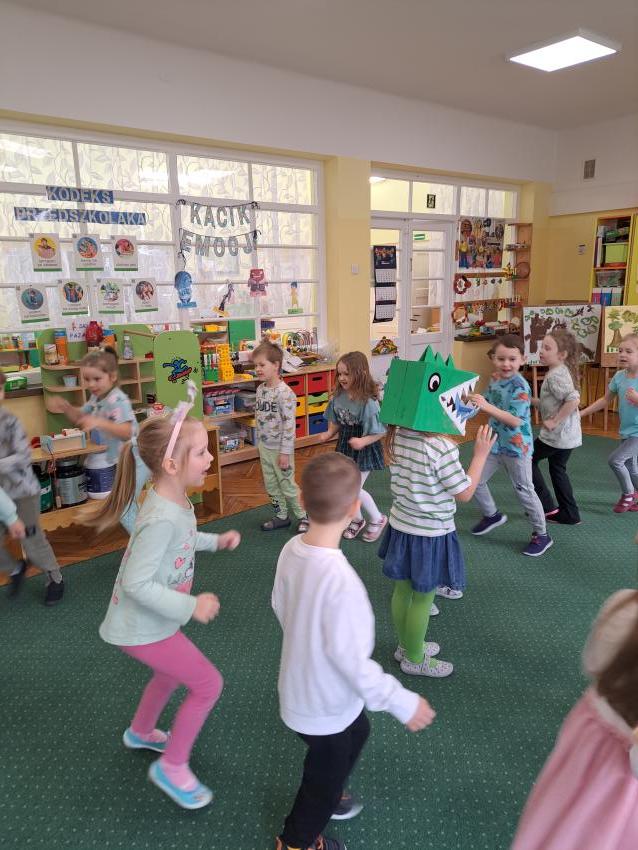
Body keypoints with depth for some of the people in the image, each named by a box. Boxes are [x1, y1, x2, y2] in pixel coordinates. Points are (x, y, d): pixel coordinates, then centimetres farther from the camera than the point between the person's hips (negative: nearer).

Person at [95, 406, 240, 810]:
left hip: (155, 620, 9)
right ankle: (172, 767, 20)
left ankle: (140, 732, 58)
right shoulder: (162, 518, -35)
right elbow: (137, 584, -31)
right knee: (208, 684, -1)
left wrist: (216, 540, 3)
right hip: (141, 628, -9)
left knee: (171, 673, 31)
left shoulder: (176, 500, -6)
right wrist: (191, 607, -29)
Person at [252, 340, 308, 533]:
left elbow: (289, 425, -21)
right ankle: (282, 516, 33)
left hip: (280, 448, -7)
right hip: (264, 447, 7)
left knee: (287, 485, 5)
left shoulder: (284, 393, -21)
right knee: (271, 485, 16)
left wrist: (285, 452, -19)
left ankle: (302, 517, 24)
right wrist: (260, 443, 15)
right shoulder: (260, 389, 3)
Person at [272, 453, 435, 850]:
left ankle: (325, 796, 59)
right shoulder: (341, 579, -38)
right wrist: (403, 702, -17)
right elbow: (352, 659, -31)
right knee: (327, 774, 22)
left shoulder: (291, 550, -15)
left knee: (357, 730, 34)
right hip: (325, 704, -7)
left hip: (301, 685, 7)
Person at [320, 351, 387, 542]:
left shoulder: (368, 402, -25)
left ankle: (378, 519, 27)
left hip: (364, 448, -6)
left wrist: (363, 441, -32)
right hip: (345, 444, 6)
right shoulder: (339, 396, -6)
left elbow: (380, 431, -20)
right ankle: (357, 520, 39)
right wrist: (329, 433, -7)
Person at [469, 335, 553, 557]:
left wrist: (487, 406, -40)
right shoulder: (494, 379, 1)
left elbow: (515, 420, -31)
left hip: (516, 447, -7)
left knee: (524, 491, 3)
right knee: (475, 481, 11)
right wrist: (477, 401, -1)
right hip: (494, 443, 7)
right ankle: (492, 515, 36)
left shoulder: (520, 386, -22)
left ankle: (542, 535, 22)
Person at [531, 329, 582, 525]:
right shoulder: (561, 371, 10)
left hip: (557, 434, -9)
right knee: (557, 469, 19)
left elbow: (573, 399, -33)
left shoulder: (556, 375, -20)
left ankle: (547, 507, 12)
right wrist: (530, 400, 9)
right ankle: (569, 514, 25)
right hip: (568, 434, 9)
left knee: (528, 460, 6)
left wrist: (554, 422, -25)